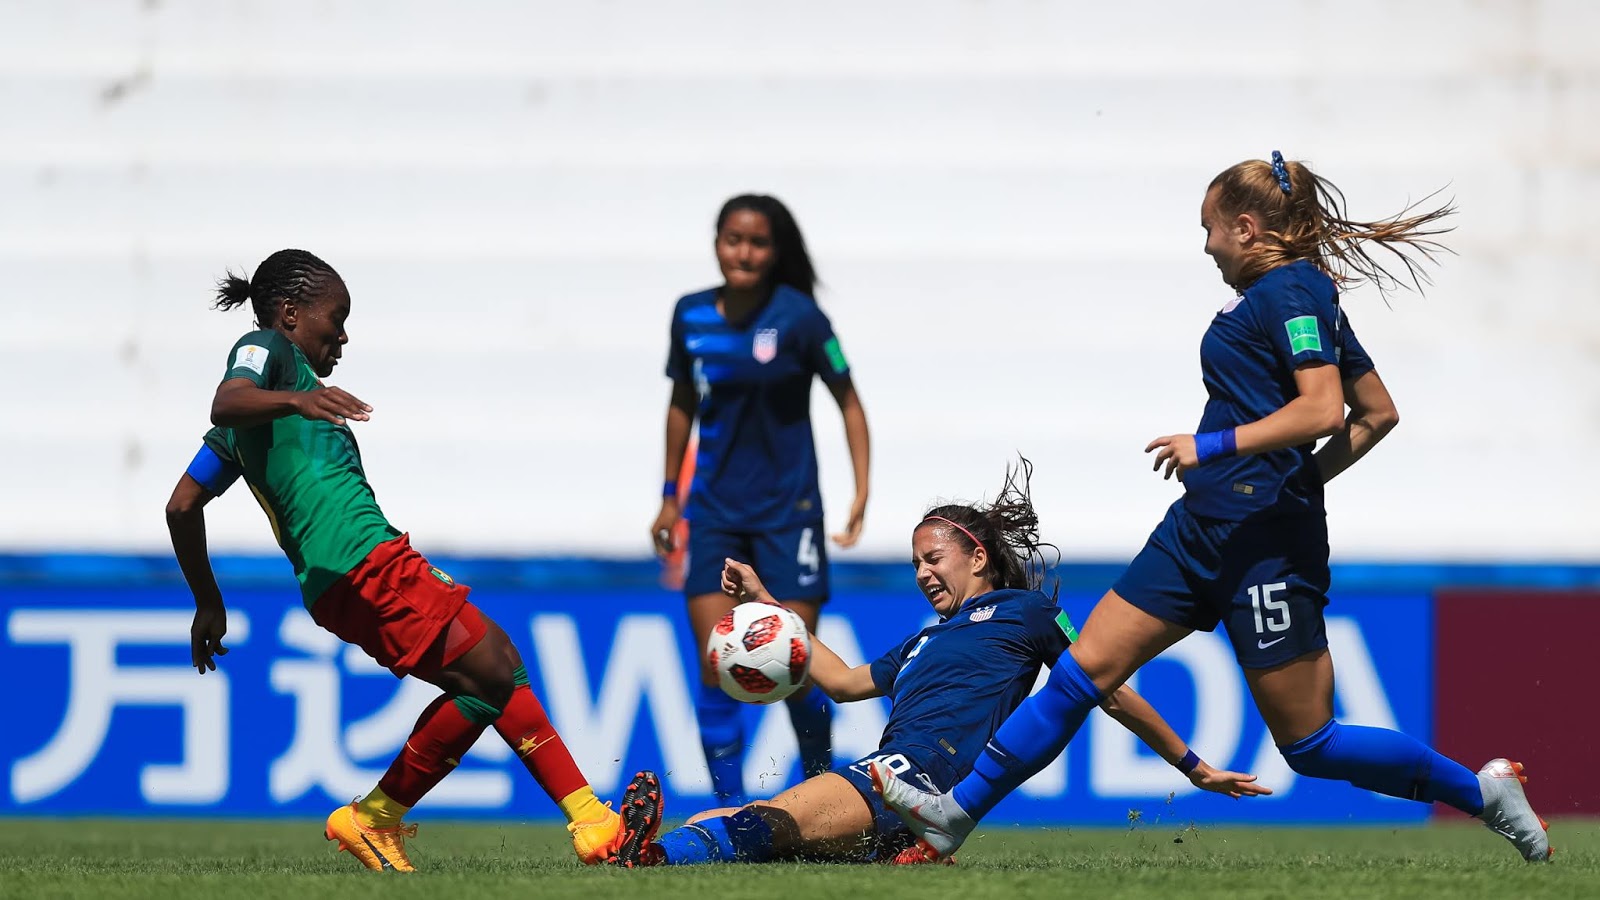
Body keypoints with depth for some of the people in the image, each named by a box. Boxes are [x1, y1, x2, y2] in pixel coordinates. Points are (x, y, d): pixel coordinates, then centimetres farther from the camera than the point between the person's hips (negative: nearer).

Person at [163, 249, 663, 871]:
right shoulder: (264, 348, 1)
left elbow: (183, 505, 30)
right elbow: (225, 402, -22)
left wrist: (209, 604, 36)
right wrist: (295, 399, -41)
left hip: (334, 580, 11)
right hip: (362, 561, -11)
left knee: (495, 666, 10)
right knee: (489, 674, -13)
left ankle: (593, 826, 6)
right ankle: (374, 818, -4)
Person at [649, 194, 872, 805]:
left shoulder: (798, 317, -11)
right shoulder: (691, 316, 0)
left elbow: (848, 401, -3)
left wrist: (861, 492, -11)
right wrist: (670, 497, 16)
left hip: (788, 511, -3)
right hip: (715, 514, 3)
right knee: (716, 668, -7)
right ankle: (730, 812, -3)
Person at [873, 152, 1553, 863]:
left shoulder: (1290, 290, -12)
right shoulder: (1295, 291, 16)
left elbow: (1323, 409, -25)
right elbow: (1377, 414, 19)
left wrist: (1212, 445, -21)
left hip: (1265, 539, -10)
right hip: (1203, 527, 10)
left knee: (1308, 743, -4)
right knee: (1083, 670, 4)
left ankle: (1481, 791, 8)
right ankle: (955, 813, 3)